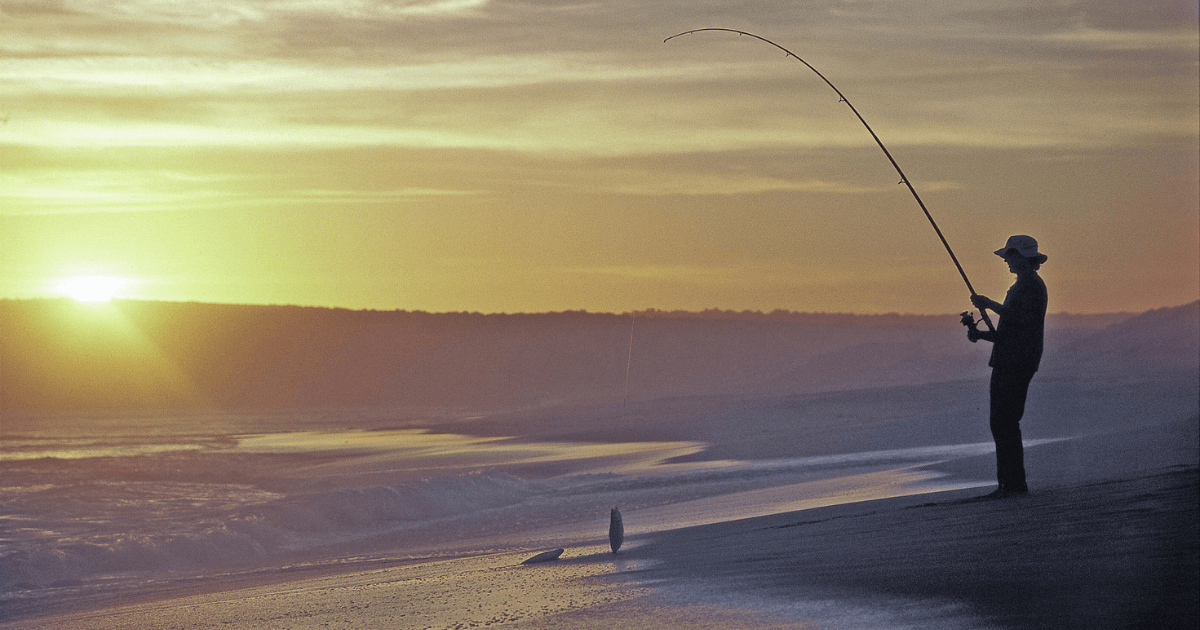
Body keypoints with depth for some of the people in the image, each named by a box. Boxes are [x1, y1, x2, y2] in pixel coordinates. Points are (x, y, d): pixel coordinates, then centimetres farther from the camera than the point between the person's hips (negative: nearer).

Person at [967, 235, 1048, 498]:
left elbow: (1023, 319, -20)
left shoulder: (1031, 284, -10)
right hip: (1007, 363, 11)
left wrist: (991, 305, -11)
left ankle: (1014, 483, -12)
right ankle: (1009, 483, 12)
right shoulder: (1020, 286, 21)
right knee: (1000, 423, 10)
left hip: (1018, 363, -11)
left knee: (1005, 422, -12)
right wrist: (981, 334, 11)